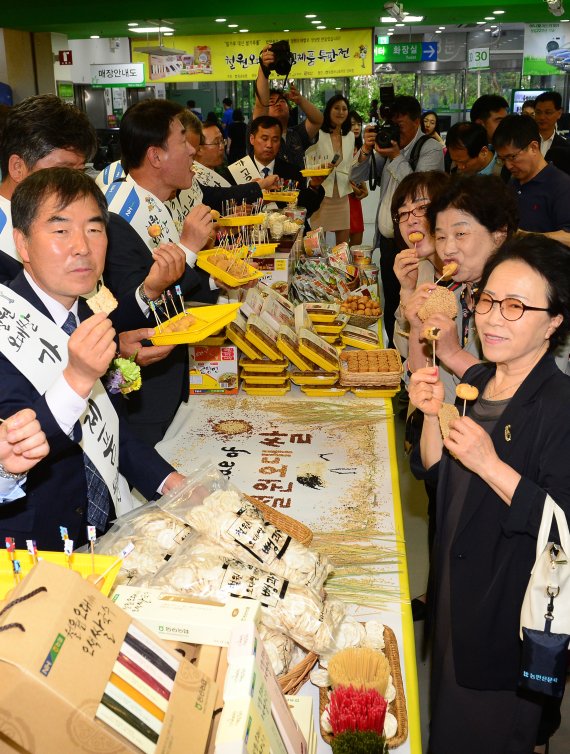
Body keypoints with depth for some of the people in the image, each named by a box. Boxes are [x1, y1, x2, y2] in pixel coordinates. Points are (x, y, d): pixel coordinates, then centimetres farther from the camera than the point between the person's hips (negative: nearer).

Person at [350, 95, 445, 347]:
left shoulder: (431, 149, -8)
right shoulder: (388, 143, 12)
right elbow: (356, 178, 11)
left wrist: (396, 158, -20)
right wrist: (366, 151, -6)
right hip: (387, 240, 7)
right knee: (390, 304, 17)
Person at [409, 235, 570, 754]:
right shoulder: (475, 380, -1)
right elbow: (436, 474, 5)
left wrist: (489, 464, -33)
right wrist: (433, 415, -12)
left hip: (513, 611, -7)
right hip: (458, 586, 7)